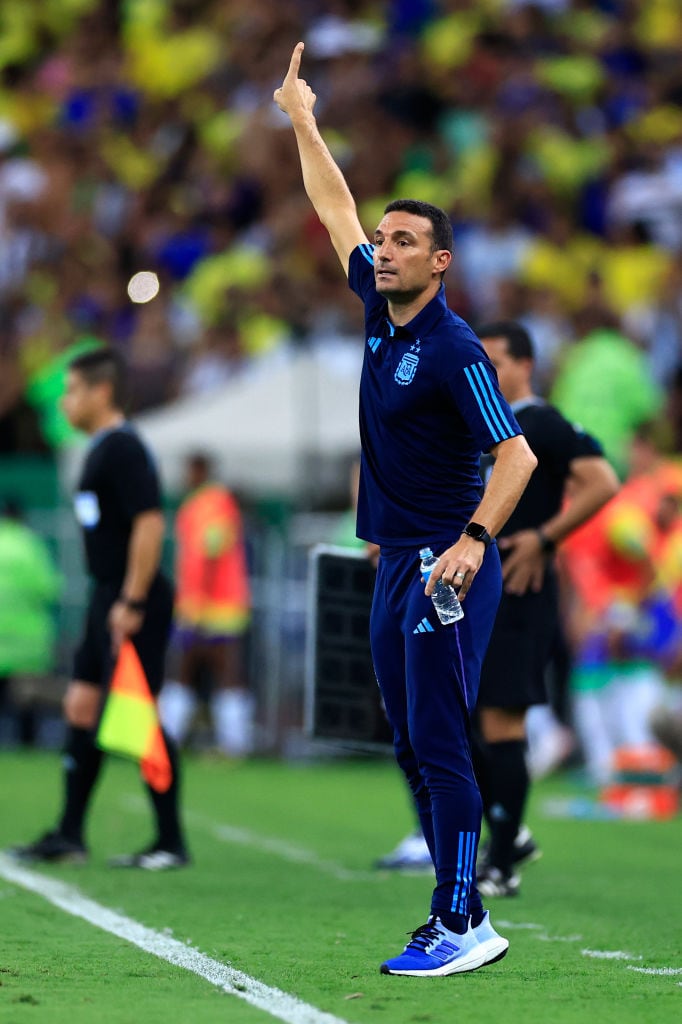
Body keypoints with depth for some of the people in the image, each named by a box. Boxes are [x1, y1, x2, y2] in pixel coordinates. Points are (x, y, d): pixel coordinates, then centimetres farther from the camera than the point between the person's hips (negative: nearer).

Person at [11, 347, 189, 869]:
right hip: (108, 598, 10)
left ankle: (171, 842, -2)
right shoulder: (102, 449, 16)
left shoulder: (123, 449, -15)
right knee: (82, 706, 11)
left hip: (133, 605, -10)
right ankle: (69, 835, 17)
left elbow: (150, 523, -23)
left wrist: (132, 602, -24)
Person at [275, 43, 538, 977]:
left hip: (446, 566, -9)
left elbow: (517, 455, -18)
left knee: (440, 748, -12)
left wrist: (474, 541, -30)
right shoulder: (381, 312, 9)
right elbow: (337, 212, 22)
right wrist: (302, 121, 25)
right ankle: (462, 920, 12)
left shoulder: (453, 348, -14)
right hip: (394, 566, 9)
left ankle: (461, 925, -12)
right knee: (414, 751, 9)